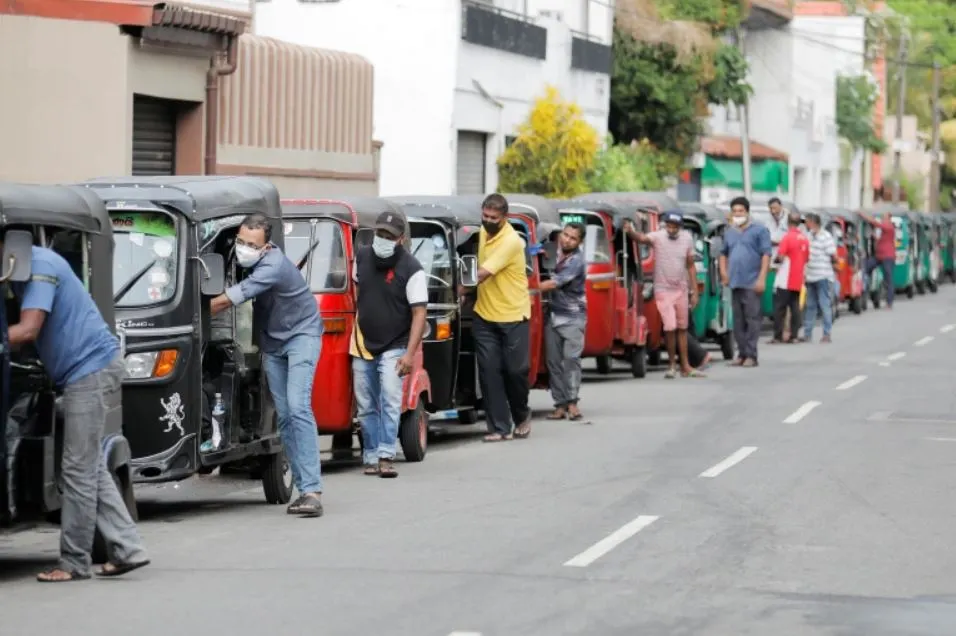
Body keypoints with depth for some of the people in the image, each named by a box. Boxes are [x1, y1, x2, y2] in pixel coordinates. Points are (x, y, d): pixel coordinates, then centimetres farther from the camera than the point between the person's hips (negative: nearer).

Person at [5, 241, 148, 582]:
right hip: (87, 371, 10)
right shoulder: (24, 268, 15)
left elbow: (27, 330, -23)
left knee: (78, 470, -6)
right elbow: (27, 329, 13)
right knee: (90, 468, 11)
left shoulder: (39, 265, -15)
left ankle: (74, 563, -2)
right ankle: (127, 549, 13)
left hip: (90, 369, -10)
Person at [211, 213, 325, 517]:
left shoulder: (272, 267, -28)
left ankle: (312, 490, -27)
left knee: (298, 408, -21)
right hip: (272, 342, 8)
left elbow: (226, 301, -28)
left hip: (301, 335, -8)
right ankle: (304, 489, 3)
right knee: (284, 416, 1)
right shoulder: (248, 262, -4)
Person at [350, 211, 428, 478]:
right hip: (362, 346, 5)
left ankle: (386, 456, -19)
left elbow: (419, 313, -15)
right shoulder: (362, 257, 1)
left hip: (393, 348, -5)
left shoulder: (411, 269, -14)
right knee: (366, 407, 7)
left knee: (390, 402, -16)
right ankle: (371, 456, 14)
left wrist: (410, 353, -21)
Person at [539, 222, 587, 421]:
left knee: (571, 358, -14)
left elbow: (554, 284, -19)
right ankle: (560, 404, 2)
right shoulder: (555, 253, 8)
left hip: (572, 316, -6)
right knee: (554, 361, 1)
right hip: (553, 315, 6)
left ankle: (572, 402, -15)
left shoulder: (576, 261, -14)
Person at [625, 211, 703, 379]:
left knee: (682, 328, 11)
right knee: (670, 327, -12)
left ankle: (685, 366, 19)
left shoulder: (687, 239, 0)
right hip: (663, 290, -4)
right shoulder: (658, 237, -12)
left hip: (681, 290, 4)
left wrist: (694, 291, 6)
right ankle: (672, 364, 5)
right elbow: (642, 238, -33)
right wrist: (631, 232, -56)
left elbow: (691, 266, 7)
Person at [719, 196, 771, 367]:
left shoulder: (759, 230, 1)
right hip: (735, 283, 6)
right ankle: (742, 353, 12)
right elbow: (723, 253, 29)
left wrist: (762, 278, -14)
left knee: (752, 319, -7)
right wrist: (723, 271, 12)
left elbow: (766, 254, -6)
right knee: (738, 320, 7)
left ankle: (751, 355, -8)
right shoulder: (729, 233, 19)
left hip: (752, 283, -6)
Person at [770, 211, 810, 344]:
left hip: (785, 281, -6)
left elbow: (780, 257, -17)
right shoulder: (805, 239, 7)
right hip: (798, 281, 6)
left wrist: (775, 259, 3)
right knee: (795, 308, 9)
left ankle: (778, 336, -5)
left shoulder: (788, 237, -13)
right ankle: (794, 335, 5)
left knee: (779, 308, -2)